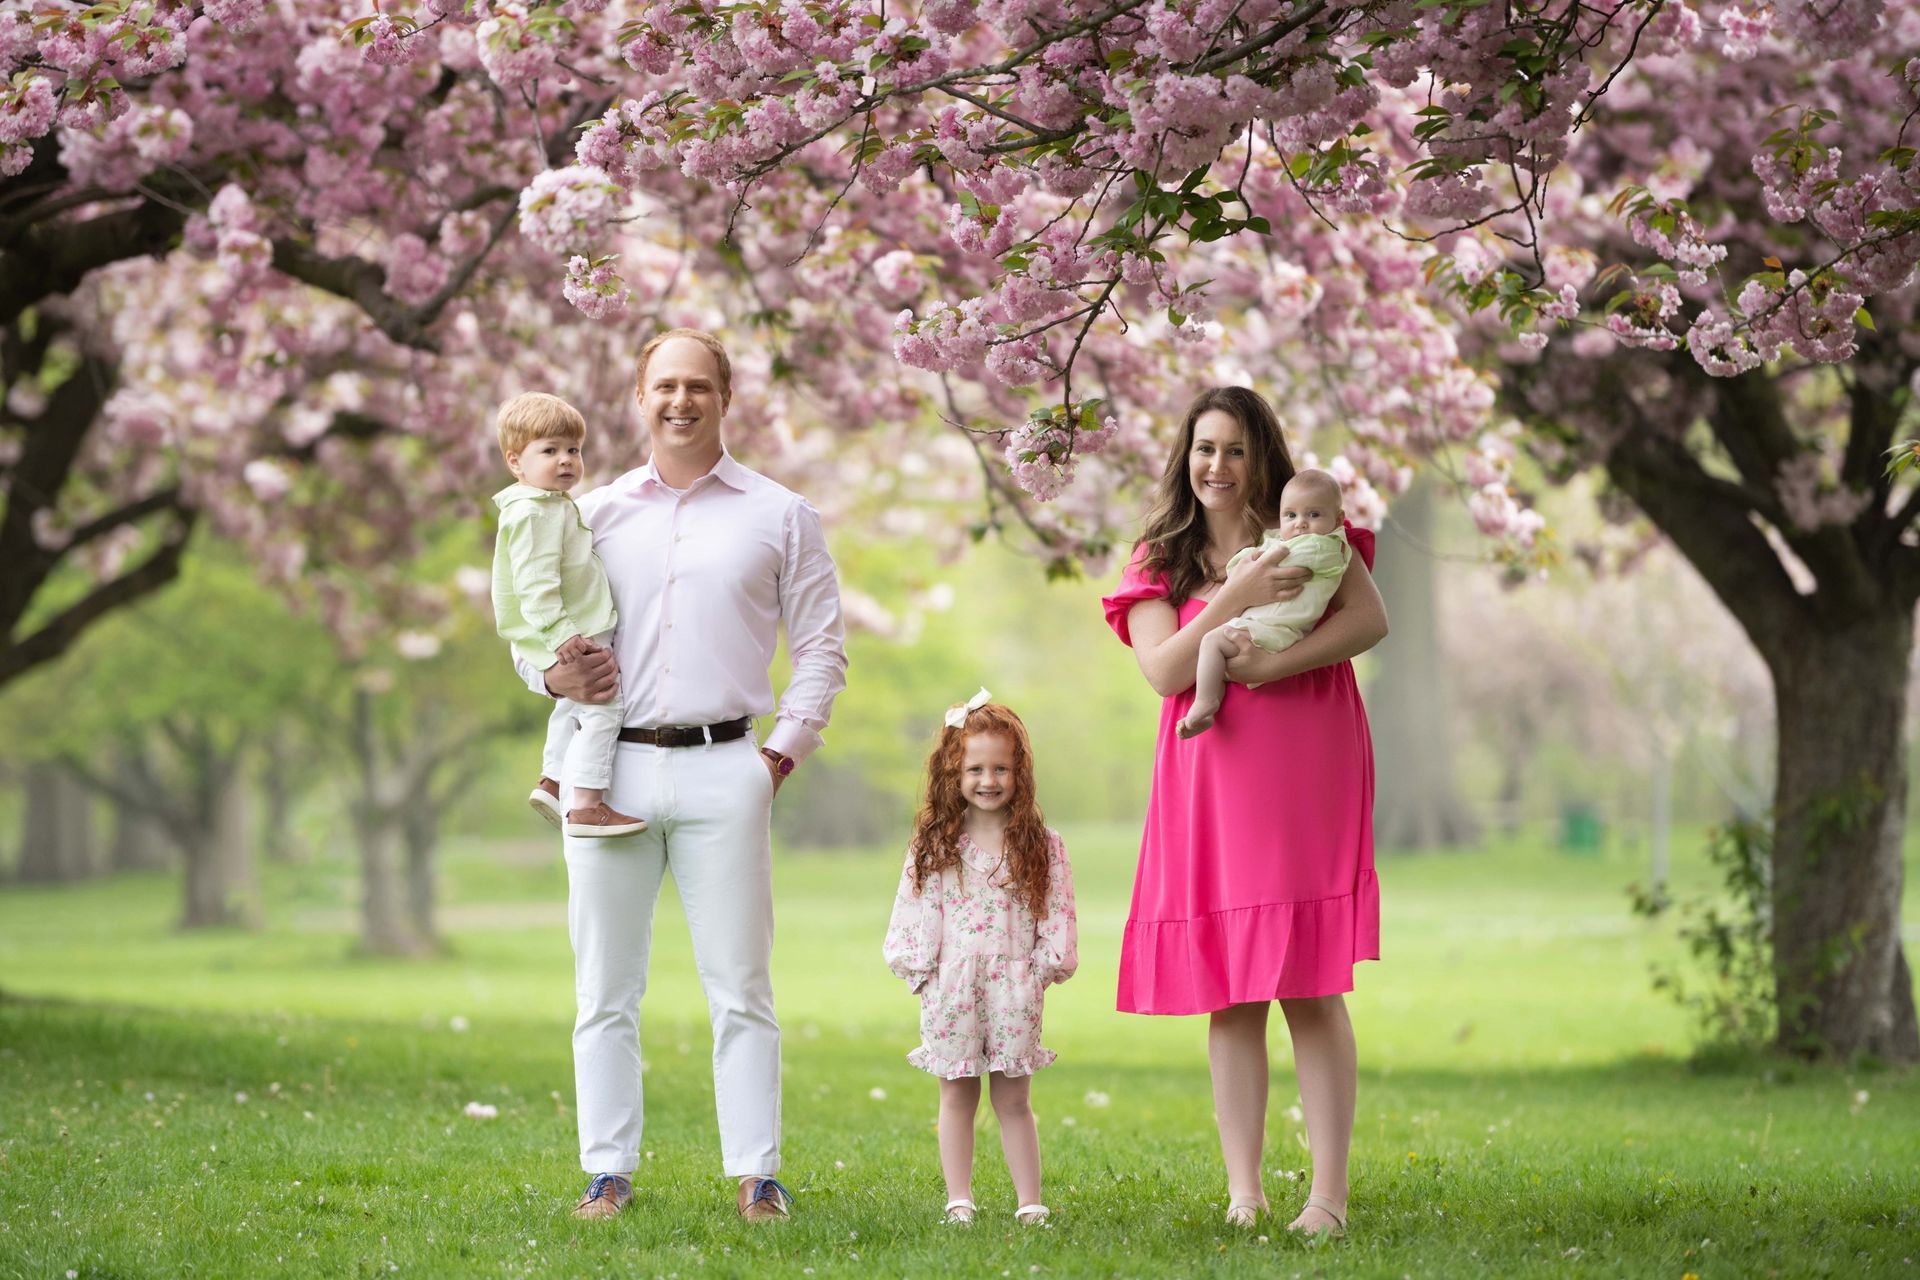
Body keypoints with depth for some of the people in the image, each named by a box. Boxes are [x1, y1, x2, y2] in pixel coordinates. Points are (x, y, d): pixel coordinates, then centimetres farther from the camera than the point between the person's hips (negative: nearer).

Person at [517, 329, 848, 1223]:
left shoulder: (779, 517, 9)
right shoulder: (596, 513, 13)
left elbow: (821, 648, 11)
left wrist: (786, 749, 0)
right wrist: (551, 674, -3)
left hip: (723, 771, -2)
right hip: (611, 770, 2)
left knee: (739, 986, -2)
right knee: (605, 987, 3)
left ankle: (755, 1175, 3)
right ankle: (608, 1172, 10)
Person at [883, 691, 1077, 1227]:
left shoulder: (1041, 845, 1)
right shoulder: (935, 845, 2)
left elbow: (1056, 916, 2)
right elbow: (914, 911, 2)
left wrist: (1043, 970, -5)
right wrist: (921, 971, -4)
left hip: (1013, 988, 0)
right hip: (950, 991, 1)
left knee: (1014, 1100, 4)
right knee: (956, 1097, 7)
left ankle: (1029, 1202, 8)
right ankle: (959, 1200, 11)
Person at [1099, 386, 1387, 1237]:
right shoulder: (1160, 563, 12)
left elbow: (1371, 620, -4)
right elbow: (1164, 672, -2)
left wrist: (1269, 665, -15)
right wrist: (1236, 597, -14)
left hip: (1304, 778, -2)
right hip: (1210, 784, 2)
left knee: (1311, 990, -6)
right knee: (1229, 998, 1)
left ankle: (1329, 1195, -5)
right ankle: (1242, 1192, 5)